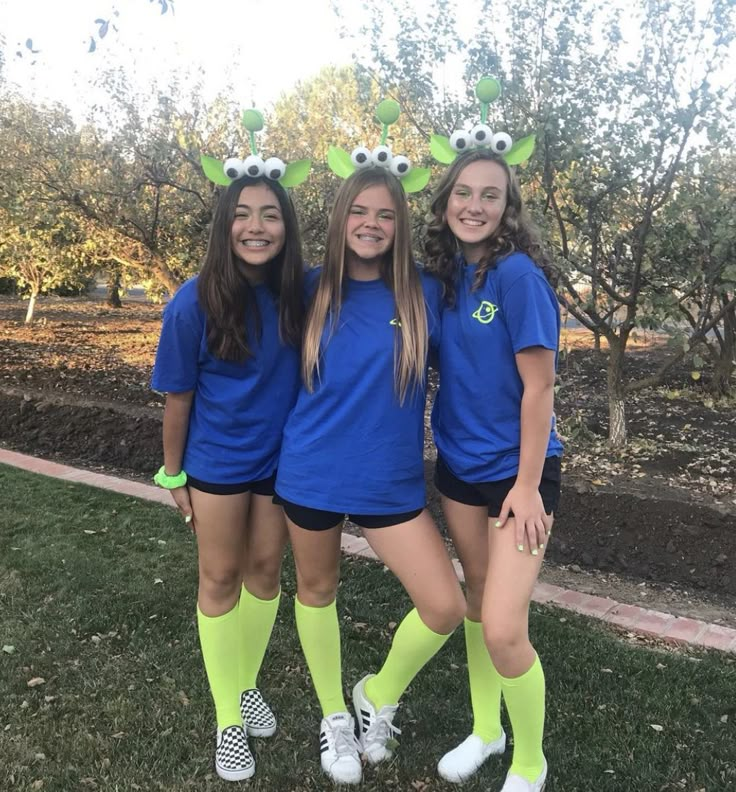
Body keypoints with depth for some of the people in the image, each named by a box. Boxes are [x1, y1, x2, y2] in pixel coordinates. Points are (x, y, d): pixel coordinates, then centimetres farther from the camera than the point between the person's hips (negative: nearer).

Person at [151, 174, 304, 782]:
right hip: (217, 460, -2)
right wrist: (173, 474, -2)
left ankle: (248, 685, 38)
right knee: (221, 578, 9)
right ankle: (228, 718, 27)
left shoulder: (303, 291, -14)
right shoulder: (196, 302, -19)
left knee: (265, 570, 15)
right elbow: (178, 395, -10)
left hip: (282, 456, 2)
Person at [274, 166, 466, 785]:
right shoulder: (313, 290, -1)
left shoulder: (424, 295, -4)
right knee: (317, 590, 15)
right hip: (311, 473, 1)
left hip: (391, 480, 0)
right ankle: (334, 716, 41)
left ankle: (378, 695, 26)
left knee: (447, 607, -5)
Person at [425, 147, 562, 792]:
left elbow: (538, 387, -17)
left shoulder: (517, 273, -17)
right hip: (460, 465, 7)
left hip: (518, 470, -6)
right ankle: (486, 730, 39)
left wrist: (527, 485, -15)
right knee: (475, 598, 18)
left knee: (503, 630, -9)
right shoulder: (446, 274, 3)